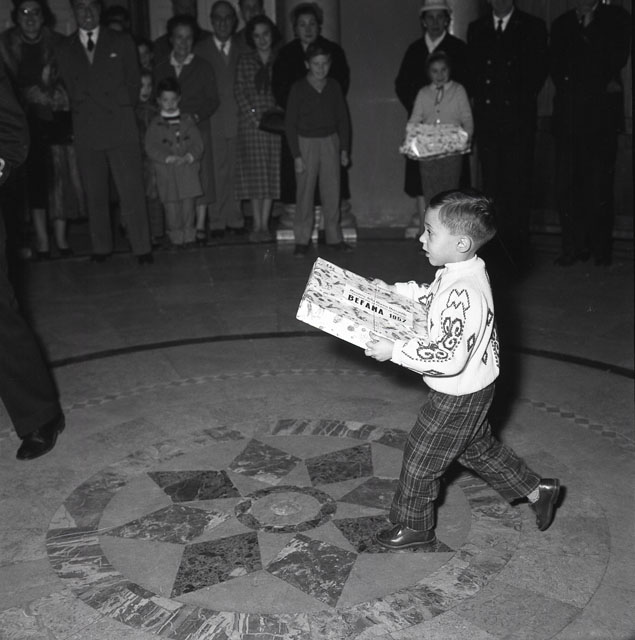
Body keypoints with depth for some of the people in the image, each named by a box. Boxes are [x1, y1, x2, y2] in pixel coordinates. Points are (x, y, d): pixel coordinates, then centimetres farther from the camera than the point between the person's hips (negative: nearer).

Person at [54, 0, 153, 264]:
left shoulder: (122, 42, 9)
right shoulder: (63, 50, 12)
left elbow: (133, 83, 10)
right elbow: (66, 89, 12)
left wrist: (121, 113, 6)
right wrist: (83, 114, 5)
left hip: (121, 129, -1)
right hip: (86, 132, 2)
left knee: (132, 191, -7)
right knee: (95, 195, 4)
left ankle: (142, 248, -2)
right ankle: (101, 248, 13)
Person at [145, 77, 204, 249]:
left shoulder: (188, 120, 9)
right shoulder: (155, 124, 3)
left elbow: (197, 142, 5)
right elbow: (151, 148, -3)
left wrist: (189, 157, -12)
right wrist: (168, 158, -16)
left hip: (188, 168, 1)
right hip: (166, 171, -1)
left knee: (188, 202, 3)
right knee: (171, 205, 0)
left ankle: (188, 234, 14)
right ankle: (176, 236, 10)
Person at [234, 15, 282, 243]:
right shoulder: (245, 60, 8)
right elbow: (239, 92, 2)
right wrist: (255, 116, -9)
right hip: (250, 121, 0)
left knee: (271, 172, 0)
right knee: (255, 172, -1)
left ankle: (265, 224, 7)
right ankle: (256, 224, 5)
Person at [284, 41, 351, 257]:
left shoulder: (334, 87, 3)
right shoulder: (298, 88, -5)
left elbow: (343, 119, 10)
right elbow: (290, 124, -4)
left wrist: (344, 148, 5)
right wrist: (296, 156, -9)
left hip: (330, 142, 3)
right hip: (306, 142, -2)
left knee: (332, 192, 5)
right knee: (305, 193, 1)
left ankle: (334, 237, 16)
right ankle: (302, 240, 10)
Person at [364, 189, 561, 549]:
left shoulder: (463, 293, -34)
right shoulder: (460, 271, -4)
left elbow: (449, 357, -35)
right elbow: (430, 298, 17)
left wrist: (395, 351, -29)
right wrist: (392, 290, 6)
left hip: (457, 397, -10)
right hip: (473, 388, 10)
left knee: (420, 460, 9)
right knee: (477, 447, 29)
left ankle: (415, 528, 31)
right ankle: (537, 490, 43)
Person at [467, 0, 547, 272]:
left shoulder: (533, 27, 8)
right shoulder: (476, 29, 16)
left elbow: (539, 70, 5)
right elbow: (471, 70, 14)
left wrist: (522, 100, -5)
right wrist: (478, 98, 0)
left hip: (518, 118, -2)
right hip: (487, 119, 3)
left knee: (518, 185, -5)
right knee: (491, 184, 1)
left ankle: (517, 248, 1)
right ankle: (496, 247, 7)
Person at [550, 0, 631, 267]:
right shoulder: (561, 24, 19)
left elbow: (618, 57, 1)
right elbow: (556, 67, 7)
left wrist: (575, 79, 0)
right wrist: (600, 82, -3)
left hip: (602, 114, -2)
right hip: (568, 114, 2)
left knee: (600, 185, -3)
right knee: (566, 184, -4)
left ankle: (600, 248, 4)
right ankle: (573, 247, 2)